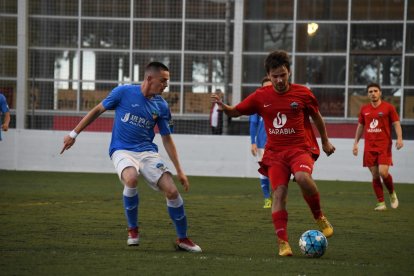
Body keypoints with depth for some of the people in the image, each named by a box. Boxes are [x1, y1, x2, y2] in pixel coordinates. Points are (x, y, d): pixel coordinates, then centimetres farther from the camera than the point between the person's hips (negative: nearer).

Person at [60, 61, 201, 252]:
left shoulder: (161, 106, 3)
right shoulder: (123, 92, -6)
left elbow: (167, 139, 10)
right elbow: (97, 110, 5)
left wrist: (180, 171, 7)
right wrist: (74, 134, 6)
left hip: (147, 152, 3)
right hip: (122, 151, -3)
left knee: (172, 191, -15)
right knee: (131, 179, -36)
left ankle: (182, 239, 6)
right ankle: (133, 230, -12)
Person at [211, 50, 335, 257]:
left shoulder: (302, 93, 0)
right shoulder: (261, 96, 2)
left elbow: (317, 117, 16)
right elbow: (236, 111, 10)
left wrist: (325, 142, 25)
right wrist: (223, 106, -12)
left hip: (299, 148, -2)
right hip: (275, 152, 2)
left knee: (303, 177, -31)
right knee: (279, 192, -13)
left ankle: (319, 217, -7)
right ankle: (282, 242, -8)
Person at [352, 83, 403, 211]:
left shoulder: (388, 107, 0)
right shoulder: (364, 109, 11)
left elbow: (396, 124, -1)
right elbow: (360, 126, 19)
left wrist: (399, 138, -16)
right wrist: (356, 143, 16)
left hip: (384, 146, -3)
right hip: (369, 147, 3)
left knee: (383, 172, -15)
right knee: (375, 175, 0)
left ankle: (392, 193, 12)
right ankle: (381, 203, 6)